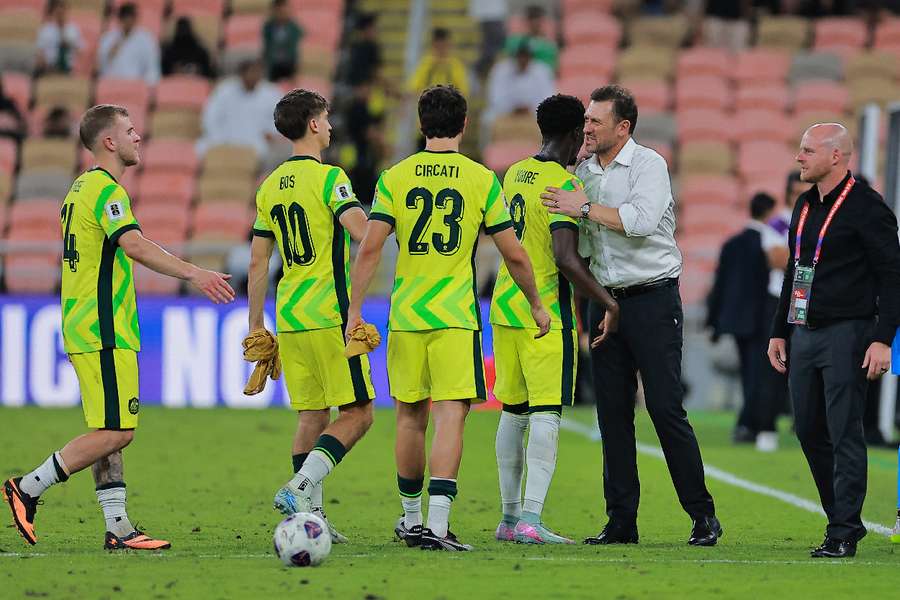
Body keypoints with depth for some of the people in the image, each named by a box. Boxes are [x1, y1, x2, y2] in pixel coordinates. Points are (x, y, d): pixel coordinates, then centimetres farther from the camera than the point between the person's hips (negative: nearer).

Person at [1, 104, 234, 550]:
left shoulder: (81, 188, 17)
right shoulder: (106, 190, -14)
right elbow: (135, 246, -29)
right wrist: (193, 274, -35)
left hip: (84, 327, 10)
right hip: (104, 333, -10)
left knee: (110, 433, 9)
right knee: (116, 433, -10)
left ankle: (117, 528, 7)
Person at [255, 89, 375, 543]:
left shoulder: (270, 186, 12)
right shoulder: (328, 177, -9)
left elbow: (258, 262, 14)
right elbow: (364, 233, -23)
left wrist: (256, 326, 18)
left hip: (288, 318, 7)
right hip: (329, 313, -7)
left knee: (312, 416, 11)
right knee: (356, 413, -2)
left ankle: (311, 515, 8)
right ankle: (300, 488, -18)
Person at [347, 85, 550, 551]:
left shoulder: (395, 177, 2)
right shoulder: (482, 180, -1)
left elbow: (370, 248, -5)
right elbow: (514, 255, 2)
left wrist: (355, 310, -1)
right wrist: (536, 305, 15)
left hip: (405, 315, 3)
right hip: (456, 317, -2)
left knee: (410, 417, 15)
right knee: (451, 416, -6)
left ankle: (411, 519, 27)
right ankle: (437, 525, -18)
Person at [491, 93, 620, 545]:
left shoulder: (514, 174, 11)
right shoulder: (564, 183, -14)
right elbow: (565, 258, -22)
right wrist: (609, 302, -15)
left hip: (505, 305, 8)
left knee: (513, 412, 14)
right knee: (546, 414, -8)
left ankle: (510, 516, 19)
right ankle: (531, 520, -15)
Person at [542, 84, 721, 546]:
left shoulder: (648, 165, -7)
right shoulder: (582, 172, 12)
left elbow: (642, 220, -24)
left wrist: (586, 209, -19)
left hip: (652, 300, -6)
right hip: (604, 300, 6)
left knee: (666, 408, -9)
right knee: (613, 412, 4)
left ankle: (703, 516, -3)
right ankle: (621, 521, 7)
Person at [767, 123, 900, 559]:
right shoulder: (805, 205, 16)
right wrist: (779, 331, 20)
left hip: (846, 334, -8)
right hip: (804, 334, 8)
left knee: (844, 432, -8)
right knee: (809, 430, 9)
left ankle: (843, 534, -6)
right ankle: (843, 518, 19)